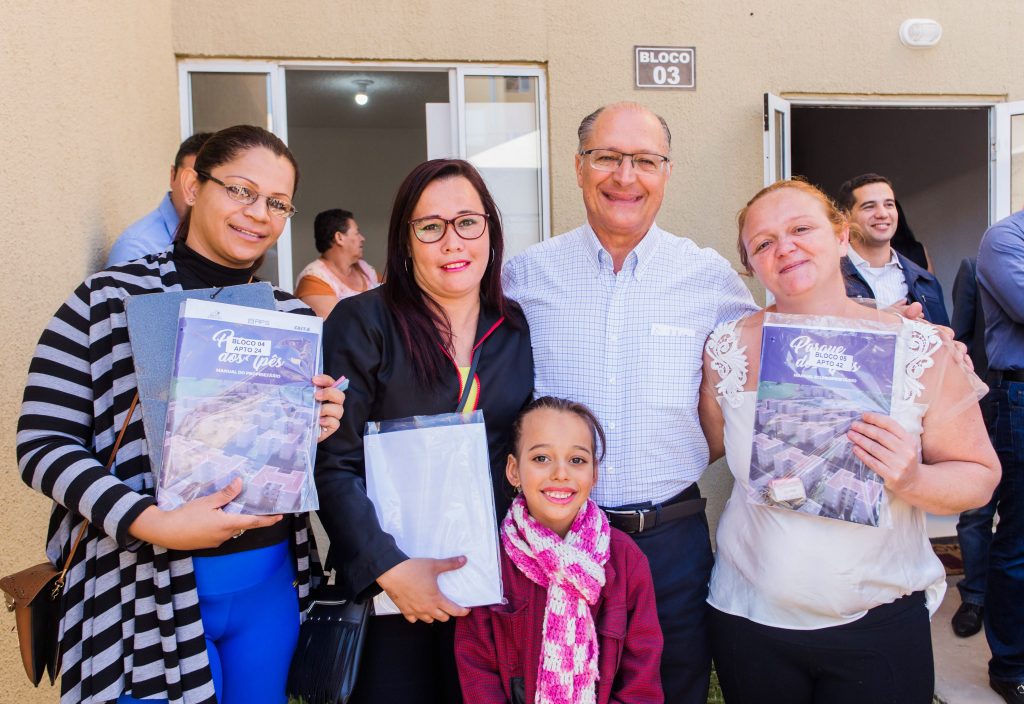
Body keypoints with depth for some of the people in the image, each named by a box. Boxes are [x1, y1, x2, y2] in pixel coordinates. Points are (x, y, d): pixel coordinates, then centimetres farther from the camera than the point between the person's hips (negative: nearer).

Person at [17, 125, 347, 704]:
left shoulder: (293, 316, 5)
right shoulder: (109, 301, -8)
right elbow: (44, 444, -10)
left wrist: (320, 429, -8)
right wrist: (150, 521, -23)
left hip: (270, 584, 5)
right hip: (147, 590, -4)